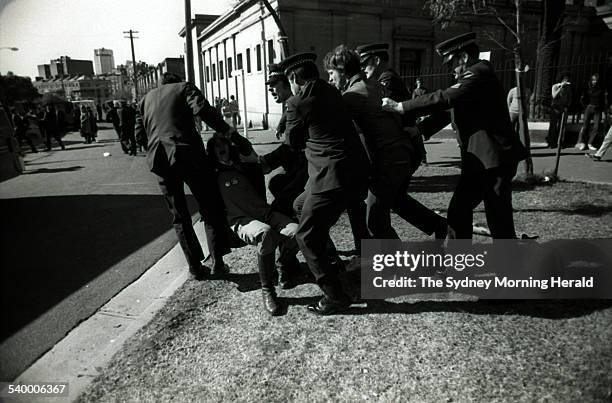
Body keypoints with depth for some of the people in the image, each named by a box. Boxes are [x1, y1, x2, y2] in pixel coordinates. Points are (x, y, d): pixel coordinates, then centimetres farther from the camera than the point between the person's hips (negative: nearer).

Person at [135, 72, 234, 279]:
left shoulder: (146, 98, 25)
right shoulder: (185, 87, 12)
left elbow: (139, 133, 20)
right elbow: (202, 108, -8)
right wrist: (225, 129, -3)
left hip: (159, 160, 4)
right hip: (189, 154, -4)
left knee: (180, 216, 14)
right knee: (211, 210, 6)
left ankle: (195, 266, 15)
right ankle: (216, 263, 3)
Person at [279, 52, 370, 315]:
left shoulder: (297, 103, -8)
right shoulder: (332, 92, 14)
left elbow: (293, 142, 6)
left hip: (333, 177, -9)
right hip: (357, 172, 9)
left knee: (306, 236, 2)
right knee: (301, 206, 27)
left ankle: (335, 297, 7)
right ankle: (327, 262, 38)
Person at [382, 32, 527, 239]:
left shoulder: (479, 74, -14)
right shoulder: (472, 76, 16)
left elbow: (444, 99, -24)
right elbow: (448, 108, 13)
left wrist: (400, 106, -20)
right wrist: (419, 129, 1)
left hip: (495, 160, -10)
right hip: (477, 160, 10)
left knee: (499, 222, -1)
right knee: (458, 211, 12)